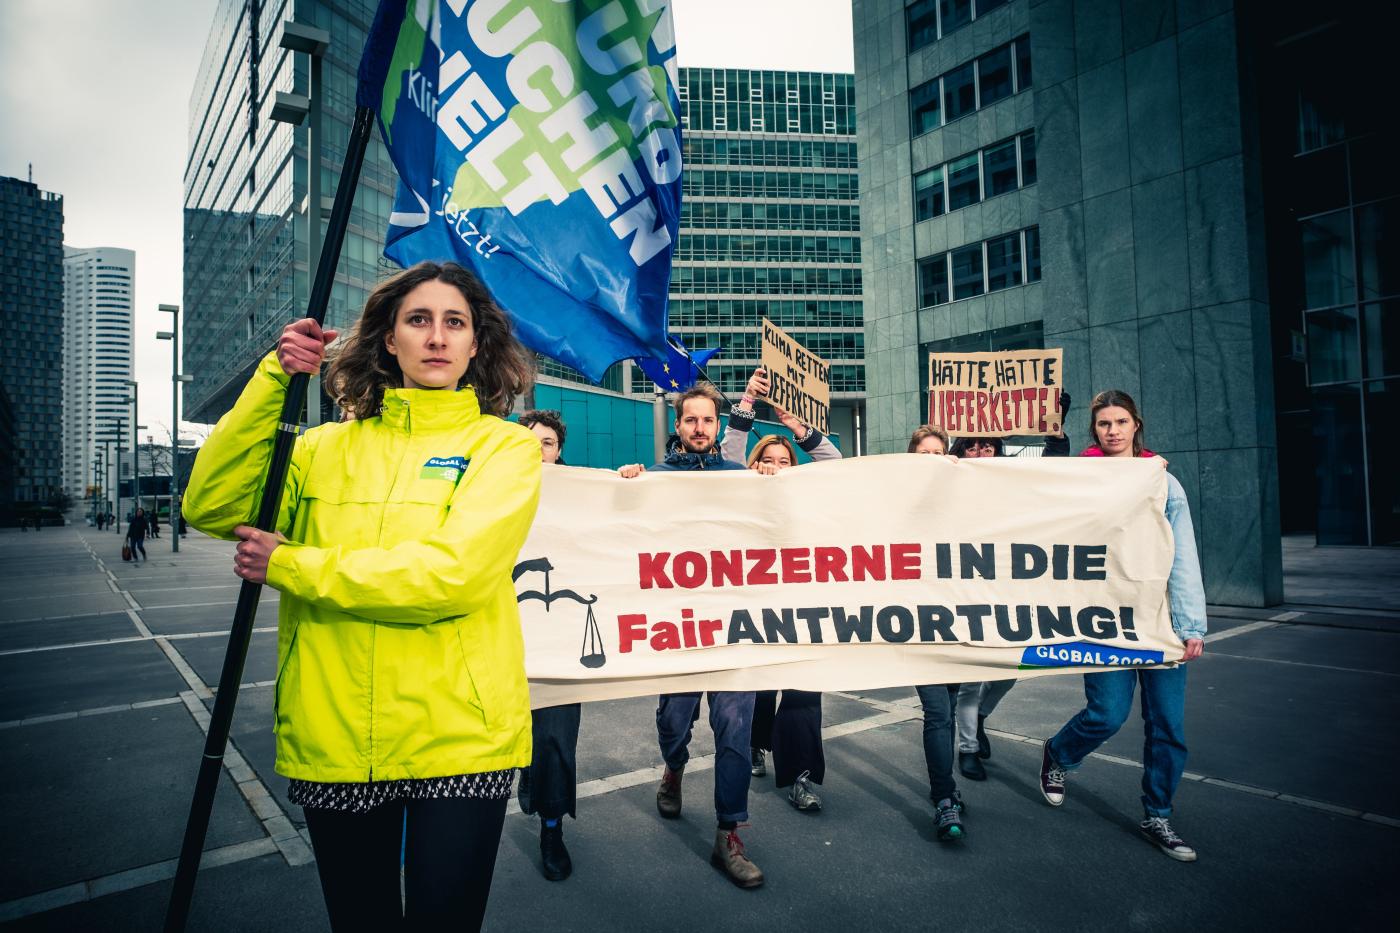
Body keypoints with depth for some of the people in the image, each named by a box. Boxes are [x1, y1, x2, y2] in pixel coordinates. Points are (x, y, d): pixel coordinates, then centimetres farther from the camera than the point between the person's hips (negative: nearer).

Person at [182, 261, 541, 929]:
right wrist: (273, 381, -7)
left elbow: (452, 574, -17)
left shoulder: (506, 445, -4)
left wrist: (291, 566, -10)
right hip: (331, 741, 3)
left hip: (457, 741, -3)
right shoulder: (330, 447, 8)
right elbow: (211, 506, -1)